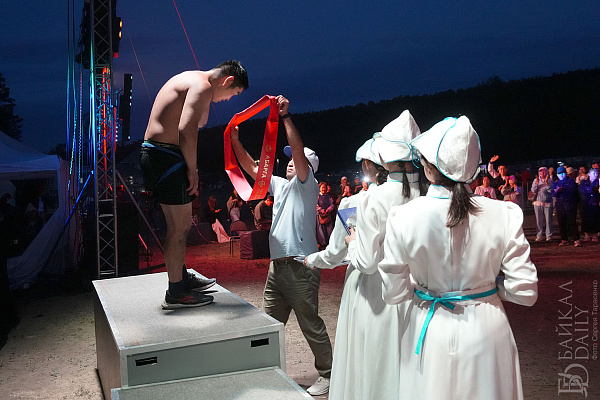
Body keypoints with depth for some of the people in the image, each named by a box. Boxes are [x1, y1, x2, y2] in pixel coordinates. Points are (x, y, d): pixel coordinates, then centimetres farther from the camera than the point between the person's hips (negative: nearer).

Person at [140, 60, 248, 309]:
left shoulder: (192, 80, 19)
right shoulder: (202, 86, -13)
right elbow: (186, 130, -24)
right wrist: (192, 169, -17)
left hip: (153, 153, 11)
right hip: (167, 157, -11)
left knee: (180, 225, 20)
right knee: (180, 228, -2)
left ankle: (182, 277, 34)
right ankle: (176, 293, 7)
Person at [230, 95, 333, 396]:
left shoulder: (307, 184, -3)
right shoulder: (280, 185, 17)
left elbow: (299, 150, -18)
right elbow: (252, 168, 16)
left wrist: (285, 116, -20)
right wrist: (236, 141, 8)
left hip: (301, 267, -8)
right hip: (277, 266, 8)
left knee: (311, 325, 0)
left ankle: (327, 375, 12)